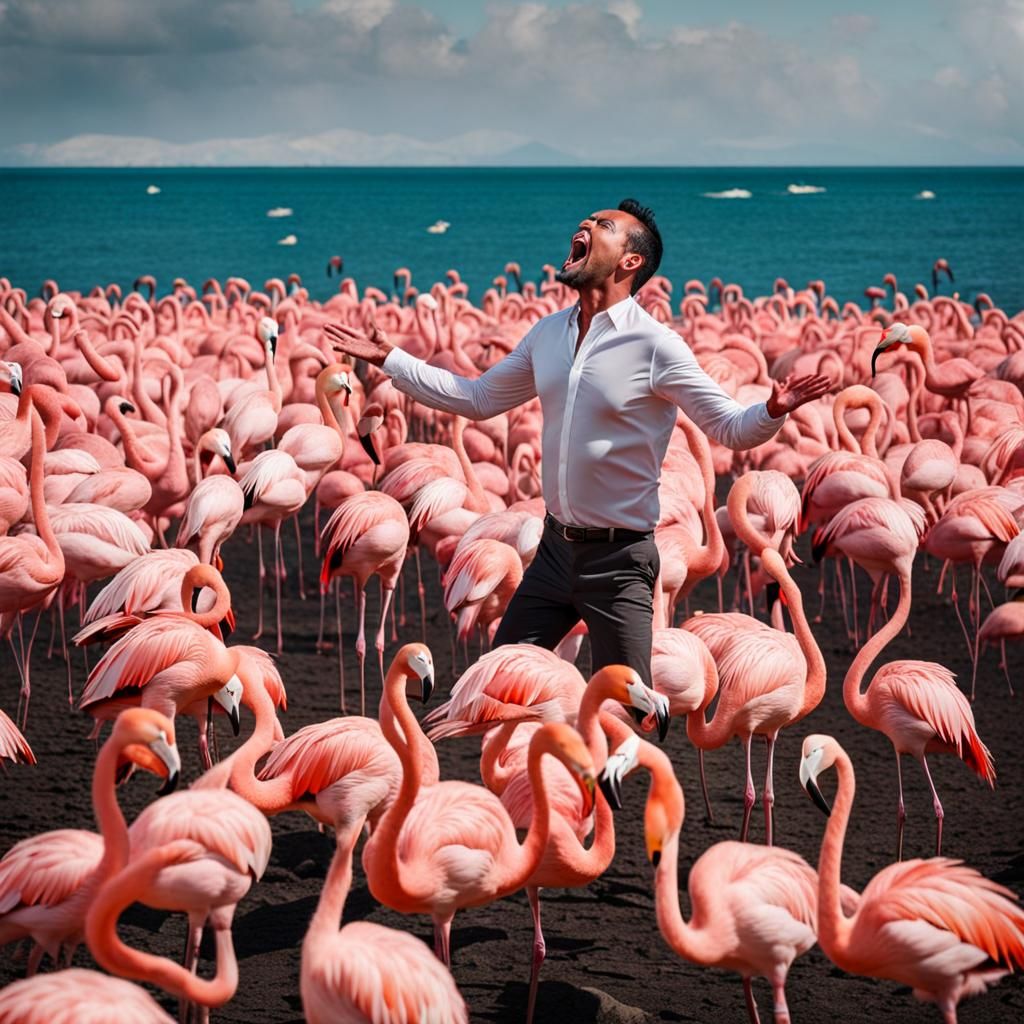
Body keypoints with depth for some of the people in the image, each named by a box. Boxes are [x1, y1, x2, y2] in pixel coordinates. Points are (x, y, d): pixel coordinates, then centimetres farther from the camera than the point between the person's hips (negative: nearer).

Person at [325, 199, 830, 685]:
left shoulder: (654, 344, -13)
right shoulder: (547, 334, 6)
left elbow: (730, 427, -14)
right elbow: (478, 398, 17)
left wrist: (772, 410, -36)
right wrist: (388, 358, 17)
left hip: (619, 558, -6)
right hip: (556, 547, 6)